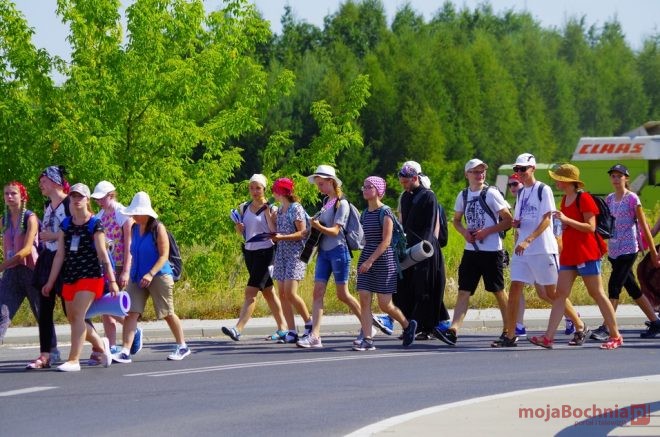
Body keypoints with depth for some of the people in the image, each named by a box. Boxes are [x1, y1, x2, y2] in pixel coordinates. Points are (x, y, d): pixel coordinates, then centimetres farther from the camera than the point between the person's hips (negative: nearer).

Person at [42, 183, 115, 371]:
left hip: (90, 276, -6)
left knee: (78, 316, -15)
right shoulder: (65, 225, 10)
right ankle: (100, 343, 32)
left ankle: (74, 360, -14)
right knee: (73, 319, 8)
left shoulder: (94, 225, -3)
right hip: (70, 277, 6)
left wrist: (112, 280, -8)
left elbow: (102, 254, -5)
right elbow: (60, 255, 11)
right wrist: (51, 282, 9)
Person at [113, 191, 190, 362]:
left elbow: (164, 255, -14)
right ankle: (125, 352, -13)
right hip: (137, 277, 5)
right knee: (131, 313, -8)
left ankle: (182, 347, 23)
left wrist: (151, 274, -24)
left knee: (167, 313, 6)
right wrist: (127, 272, 13)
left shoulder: (158, 228, -11)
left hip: (159, 276, -5)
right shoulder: (134, 229, 7)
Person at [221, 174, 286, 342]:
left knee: (251, 292, -15)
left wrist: (267, 213, -22)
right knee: (267, 292, 15)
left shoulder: (271, 209, -8)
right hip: (249, 252, 7)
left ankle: (238, 329, -22)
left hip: (265, 252, -7)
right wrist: (238, 227, -3)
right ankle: (282, 328, 24)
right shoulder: (244, 208, 9)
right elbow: (241, 232, 20)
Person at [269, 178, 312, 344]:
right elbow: (276, 231, 15)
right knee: (282, 294, 1)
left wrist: (282, 237, -21)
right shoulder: (280, 210, 16)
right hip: (281, 254, 8)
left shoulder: (296, 208, -9)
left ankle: (309, 323, 2)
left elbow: (302, 233, -14)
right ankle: (292, 332, 2)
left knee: (290, 293, -16)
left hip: (295, 254, -8)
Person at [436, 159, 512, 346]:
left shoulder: (491, 194, -6)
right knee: (464, 291, -4)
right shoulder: (463, 196, 10)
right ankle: (453, 330, -13)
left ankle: (508, 330, 17)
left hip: (492, 250, -5)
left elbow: (508, 220, -7)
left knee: (499, 291, 4)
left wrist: (486, 231, -15)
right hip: (471, 250, 5)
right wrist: (464, 232, 1)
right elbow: (456, 220, 22)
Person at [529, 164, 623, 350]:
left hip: (586, 253, -8)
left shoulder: (584, 198, -11)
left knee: (597, 293, -3)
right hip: (569, 254, 8)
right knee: (560, 294, -1)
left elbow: (590, 227, -17)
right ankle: (548, 337, -7)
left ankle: (615, 336, 6)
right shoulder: (565, 199, 14)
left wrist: (567, 220, -23)